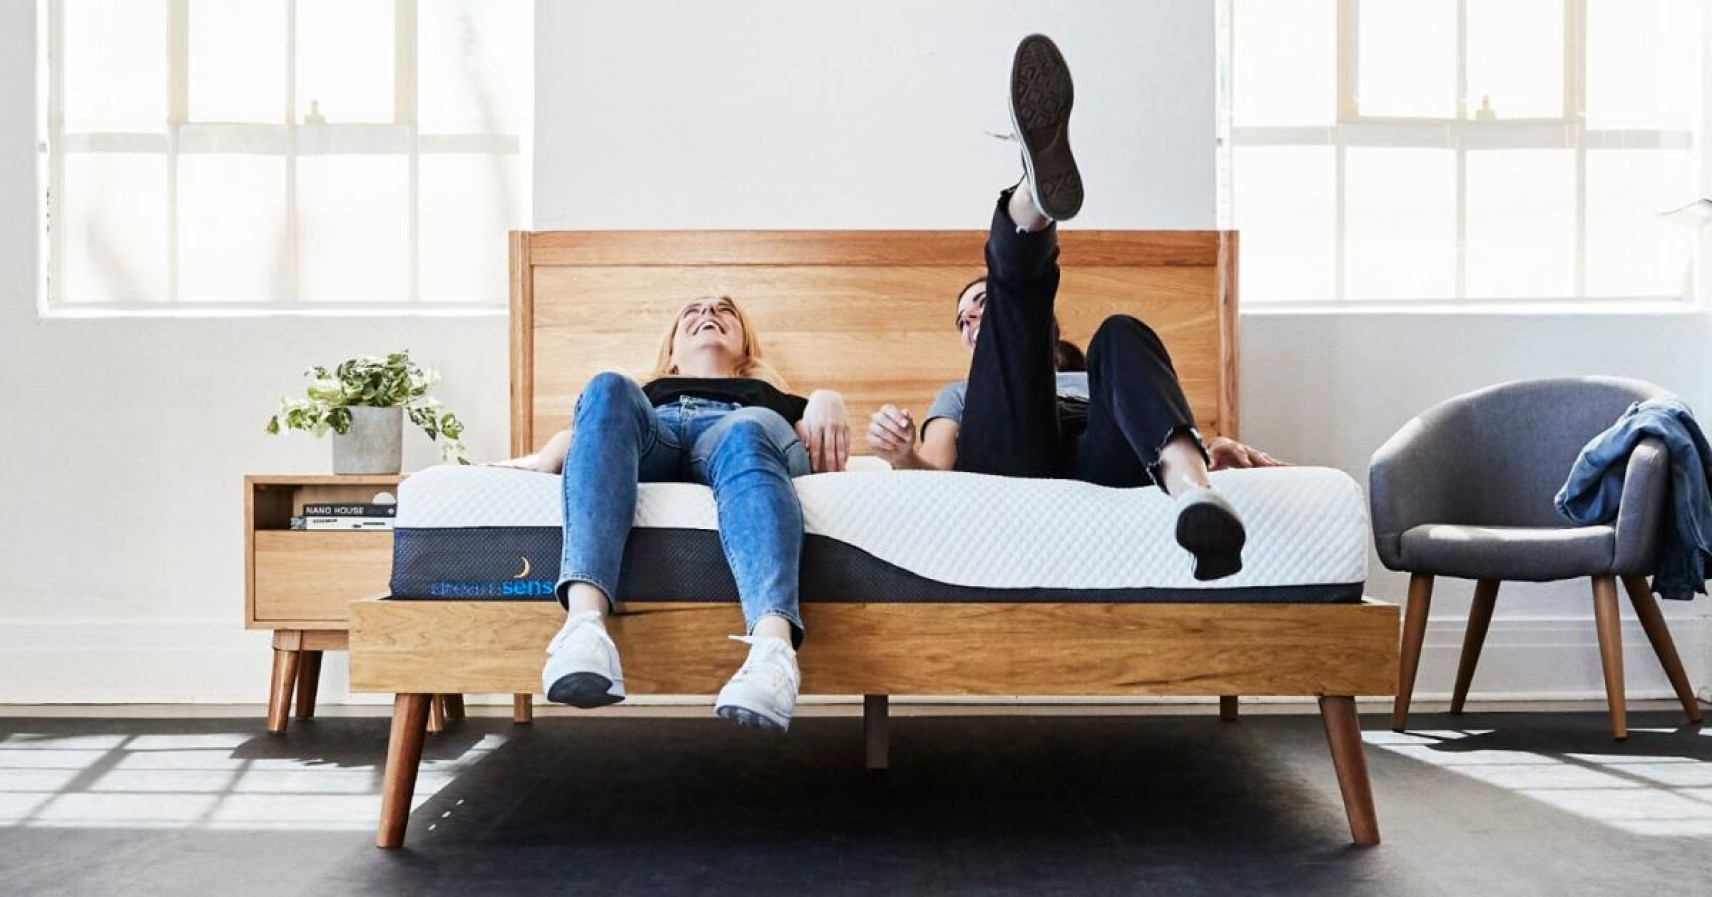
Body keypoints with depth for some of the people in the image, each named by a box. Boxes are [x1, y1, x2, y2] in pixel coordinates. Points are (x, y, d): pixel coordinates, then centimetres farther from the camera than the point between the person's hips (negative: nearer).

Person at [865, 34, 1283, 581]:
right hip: (1004, 458, -1)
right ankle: (1033, 198, -46)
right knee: (1013, 271, -8)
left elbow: (1146, 429, 24)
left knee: (1121, 335, -25)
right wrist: (902, 455, -9)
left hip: (1098, 464, 1)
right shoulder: (961, 395, 41)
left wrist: (1215, 449, -1)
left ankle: (1192, 488, -54)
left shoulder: (1094, 383, 44)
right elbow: (936, 464, 17)